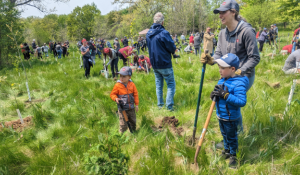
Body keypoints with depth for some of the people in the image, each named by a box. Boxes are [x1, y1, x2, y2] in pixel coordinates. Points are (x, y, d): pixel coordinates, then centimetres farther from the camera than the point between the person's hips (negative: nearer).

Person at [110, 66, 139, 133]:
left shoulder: (132, 84, -4)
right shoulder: (117, 85, -11)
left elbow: (135, 94, 3)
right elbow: (112, 94, -3)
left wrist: (136, 104, 2)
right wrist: (115, 98, -24)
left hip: (131, 108, 4)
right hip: (122, 109, -4)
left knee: (133, 122, 19)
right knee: (123, 124, -1)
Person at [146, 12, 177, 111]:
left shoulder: (148, 33, 6)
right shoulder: (164, 33, -17)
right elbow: (172, 48, -15)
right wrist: (173, 50, 8)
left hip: (154, 64, 7)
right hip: (165, 64, -7)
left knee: (158, 85, 16)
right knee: (171, 84, 3)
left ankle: (160, 105, 21)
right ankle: (169, 106, 0)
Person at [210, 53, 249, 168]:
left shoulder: (238, 83, -26)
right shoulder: (222, 80, -2)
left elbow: (242, 102, -32)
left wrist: (225, 95, -36)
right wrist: (215, 94, -12)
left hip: (231, 118, -8)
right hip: (220, 116, 8)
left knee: (232, 137, 13)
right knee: (224, 135, 26)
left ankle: (233, 156, 36)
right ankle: (226, 151, 49)